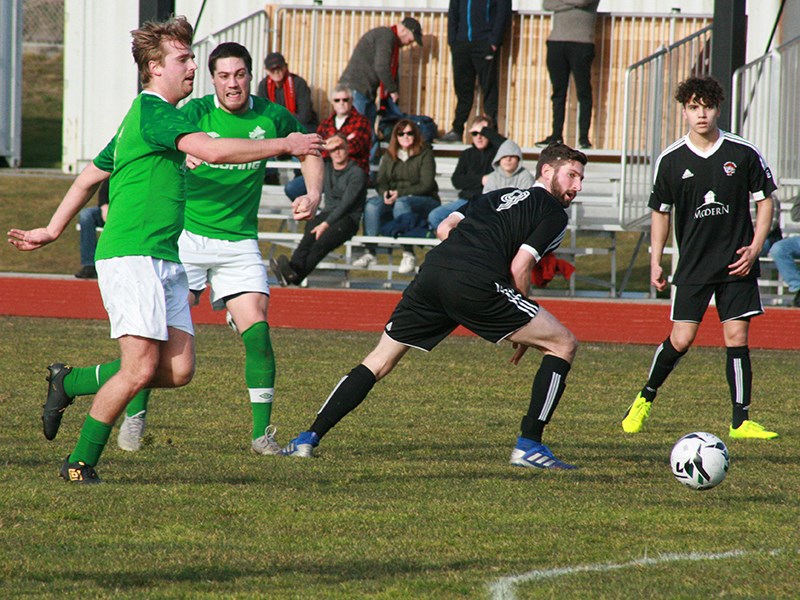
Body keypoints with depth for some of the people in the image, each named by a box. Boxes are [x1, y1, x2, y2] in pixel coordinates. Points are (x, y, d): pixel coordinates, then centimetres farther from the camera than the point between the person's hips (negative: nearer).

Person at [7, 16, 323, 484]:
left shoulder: (145, 118, 22)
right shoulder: (153, 111, -9)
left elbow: (89, 178, 31)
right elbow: (212, 150, -24)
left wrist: (52, 231, 39)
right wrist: (285, 145, -16)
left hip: (165, 261, 9)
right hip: (131, 257, -9)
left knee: (178, 370, -2)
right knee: (140, 369, -14)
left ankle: (70, 382, 14)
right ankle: (80, 463, -2)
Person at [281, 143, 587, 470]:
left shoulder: (494, 197, 33)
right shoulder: (554, 214, 12)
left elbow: (444, 228, 23)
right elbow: (519, 266, 2)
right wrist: (524, 334, 12)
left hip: (431, 271, 6)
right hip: (476, 285, -6)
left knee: (380, 360, 19)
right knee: (564, 344, 6)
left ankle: (308, 439, 11)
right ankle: (529, 446, -1)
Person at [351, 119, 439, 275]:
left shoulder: (425, 154, -1)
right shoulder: (389, 156, 14)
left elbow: (426, 185, -10)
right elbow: (381, 181, 7)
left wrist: (400, 193, -20)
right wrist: (385, 193, -17)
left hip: (425, 201, -4)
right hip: (393, 199, 5)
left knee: (401, 204, -37)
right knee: (372, 204, -25)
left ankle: (408, 254, -36)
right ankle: (369, 252, -29)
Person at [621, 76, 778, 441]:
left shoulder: (744, 154, -3)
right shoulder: (671, 160, 0)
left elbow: (764, 202, 6)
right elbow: (660, 212, 11)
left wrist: (754, 248, -5)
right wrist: (655, 261, 6)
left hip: (736, 263, 0)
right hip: (692, 265, 0)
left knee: (736, 337, -5)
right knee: (681, 340, -5)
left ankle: (741, 421, 1)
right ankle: (646, 398, 20)